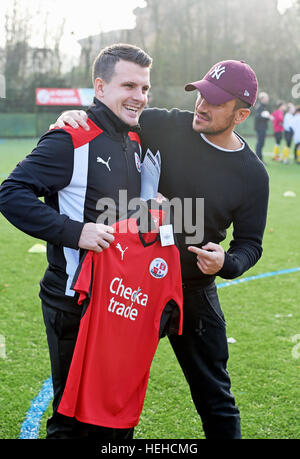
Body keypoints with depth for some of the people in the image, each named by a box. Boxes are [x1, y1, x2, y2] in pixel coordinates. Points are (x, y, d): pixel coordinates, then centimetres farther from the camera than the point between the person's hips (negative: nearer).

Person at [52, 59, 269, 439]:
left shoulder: (252, 174, -7)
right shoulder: (165, 127, -8)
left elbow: (250, 242, 0)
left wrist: (226, 263, -22)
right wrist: (74, 116, -21)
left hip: (194, 293, 0)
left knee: (215, 398, 8)